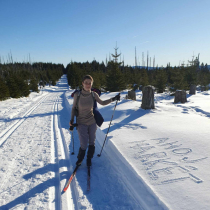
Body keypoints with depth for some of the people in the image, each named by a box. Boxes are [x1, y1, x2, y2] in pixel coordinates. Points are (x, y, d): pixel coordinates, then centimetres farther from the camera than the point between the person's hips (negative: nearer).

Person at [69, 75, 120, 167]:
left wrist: (113, 99, -1)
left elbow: (102, 103, 8)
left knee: (91, 143, 13)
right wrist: (72, 120, -8)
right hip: (81, 123, -2)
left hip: (92, 122, 2)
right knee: (84, 145, -5)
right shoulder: (77, 95, -14)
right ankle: (80, 158, 27)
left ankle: (89, 159, 38)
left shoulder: (93, 94, -9)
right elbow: (73, 108, 1)